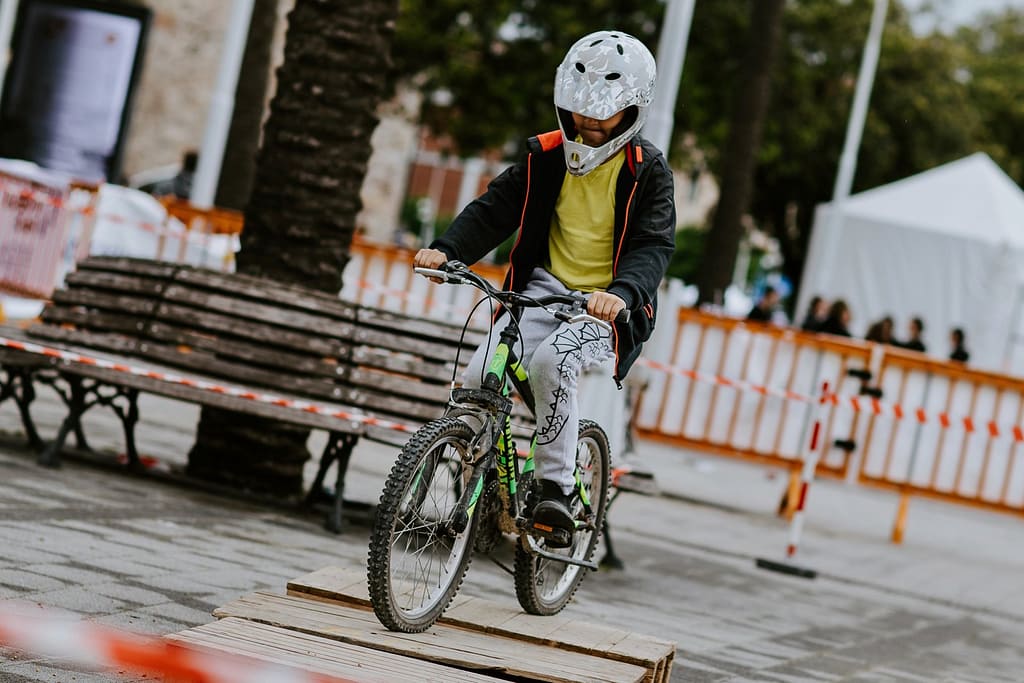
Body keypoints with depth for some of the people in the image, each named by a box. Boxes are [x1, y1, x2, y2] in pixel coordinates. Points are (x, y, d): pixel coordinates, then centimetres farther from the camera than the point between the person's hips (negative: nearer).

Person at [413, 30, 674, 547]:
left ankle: (555, 490, -23)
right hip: (546, 288, 4)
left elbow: (654, 246, -16)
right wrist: (446, 249, -17)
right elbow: (494, 208, 2)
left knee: (552, 361, -35)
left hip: (609, 306, -4)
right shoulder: (546, 156, 5)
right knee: (479, 379, -19)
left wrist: (622, 293, -37)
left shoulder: (645, 172, -5)